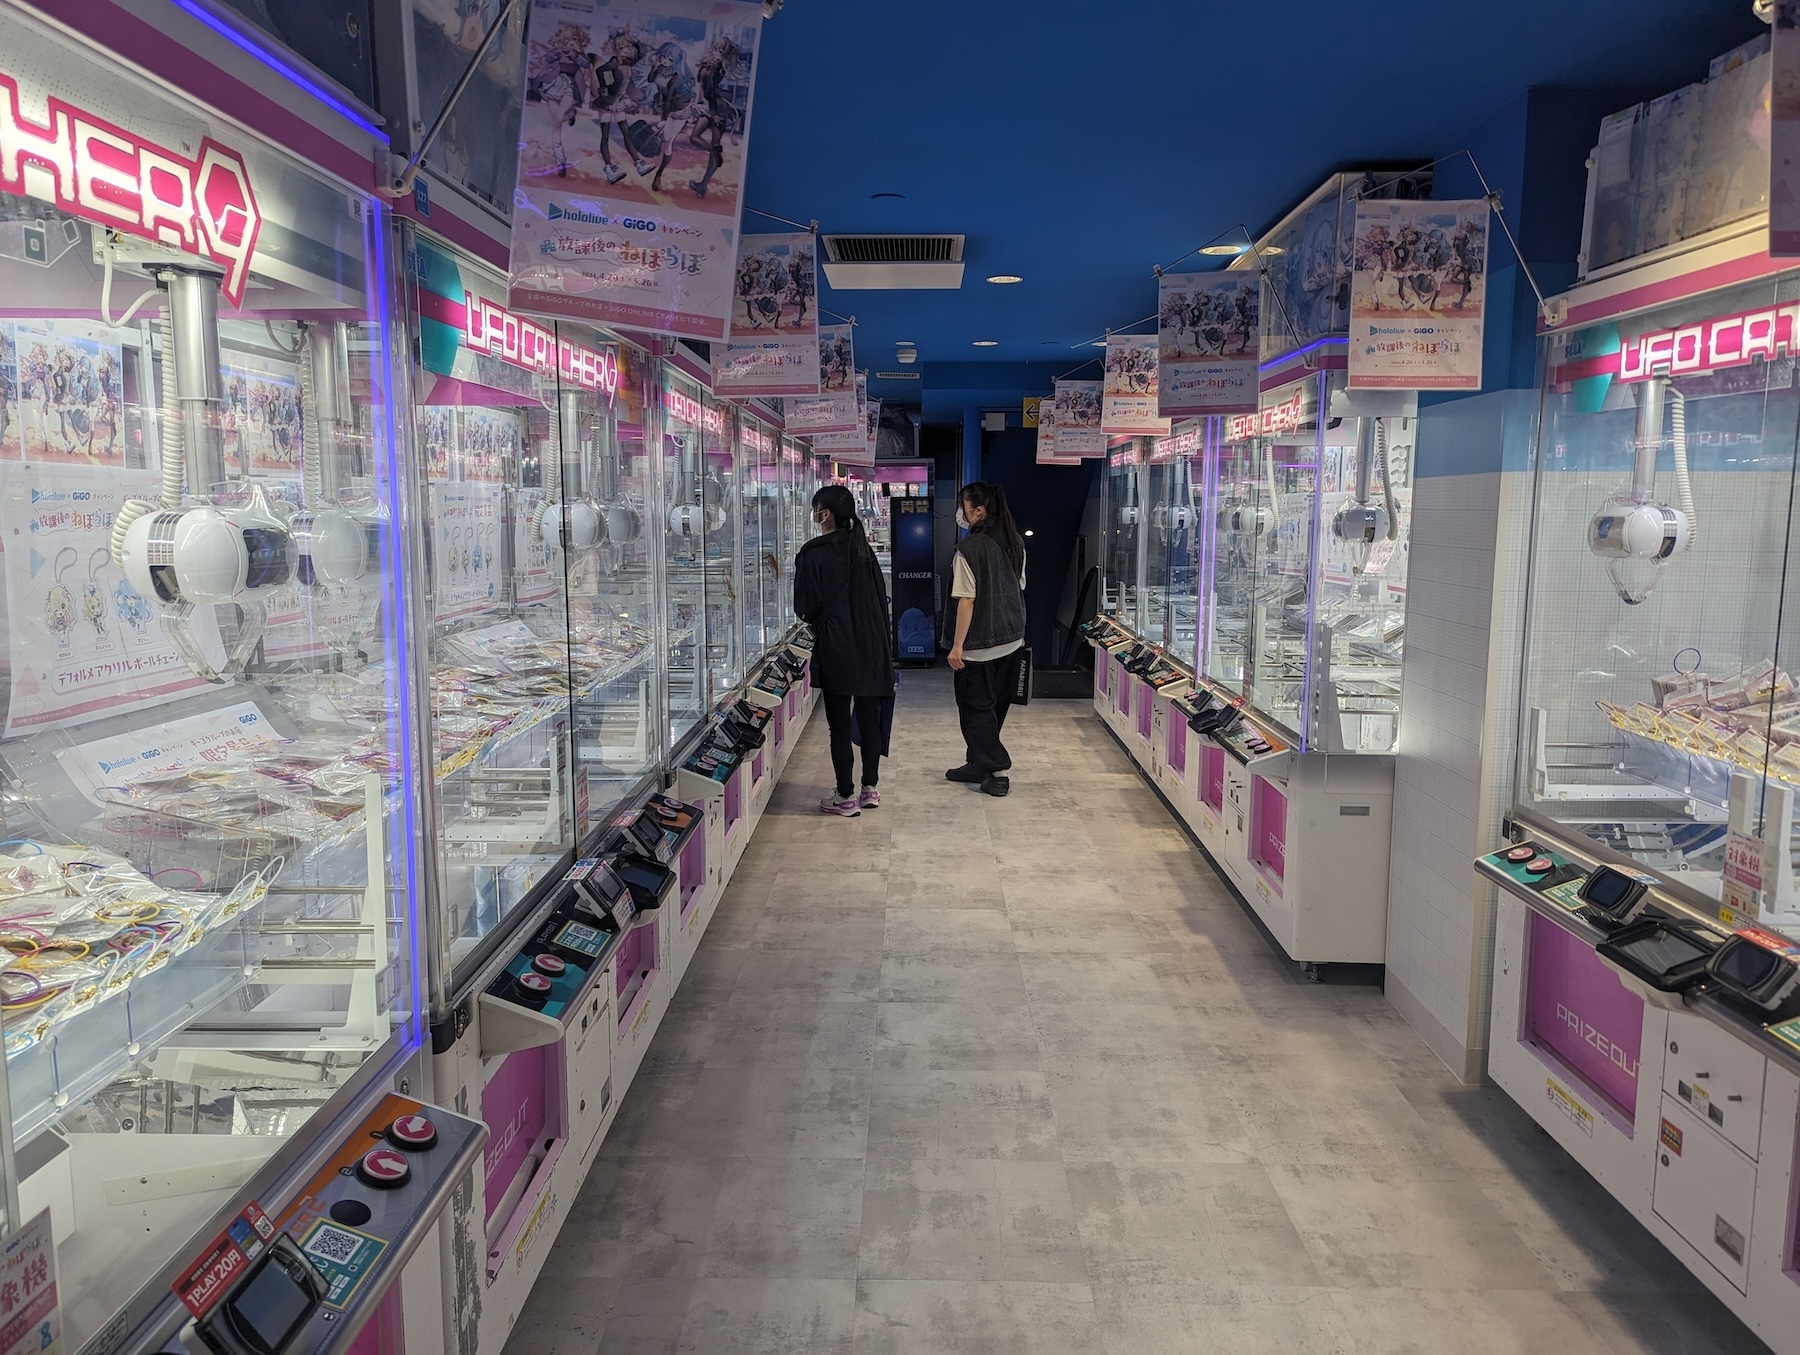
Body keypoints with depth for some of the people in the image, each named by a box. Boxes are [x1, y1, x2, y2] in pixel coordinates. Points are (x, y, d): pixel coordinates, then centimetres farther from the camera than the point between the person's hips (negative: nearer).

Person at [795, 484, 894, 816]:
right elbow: (880, 597, 11)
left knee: (839, 724, 1)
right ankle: (870, 788, 21)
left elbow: (805, 607, -7)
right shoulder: (863, 548, 8)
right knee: (869, 719, 13)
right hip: (872, 645, 6)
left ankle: (846, 797, 6)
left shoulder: (814, 553, -9)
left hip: (836, 649, -6)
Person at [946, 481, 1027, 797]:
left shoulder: (969, 548, -18)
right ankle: (978, 764, 27)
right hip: (1010, 640, 8)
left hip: (980, 644, -8)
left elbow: (967, 601, -18)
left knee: (976, 706, 5)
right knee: (994, 705, 16)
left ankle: (997, 771, 5)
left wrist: (958, 645, -13)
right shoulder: (1015, 543, 5)